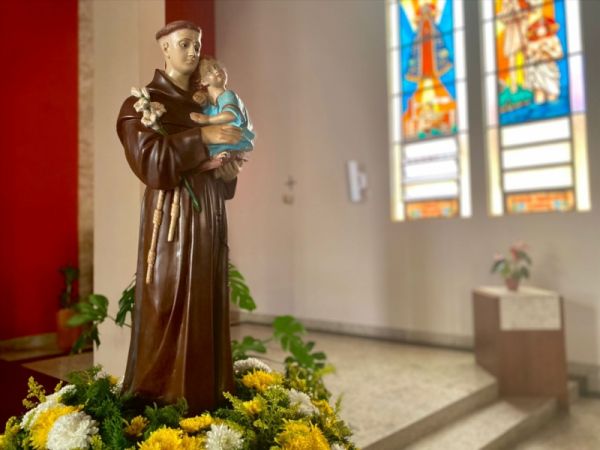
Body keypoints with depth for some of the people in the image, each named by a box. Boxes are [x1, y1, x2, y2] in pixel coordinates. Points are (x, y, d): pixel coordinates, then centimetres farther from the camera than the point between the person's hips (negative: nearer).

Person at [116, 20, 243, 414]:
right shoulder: (143, 101, 1)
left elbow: (222, 156, 20)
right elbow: (148, 158, -15)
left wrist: (229, 170, -3)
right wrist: (201, 137, -17)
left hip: (209, 212, 6)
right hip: (173, 214, -6)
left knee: (207, 302, 7)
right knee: (169, 304, -3)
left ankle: (206, 390, 18)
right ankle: (162, 397, 10)